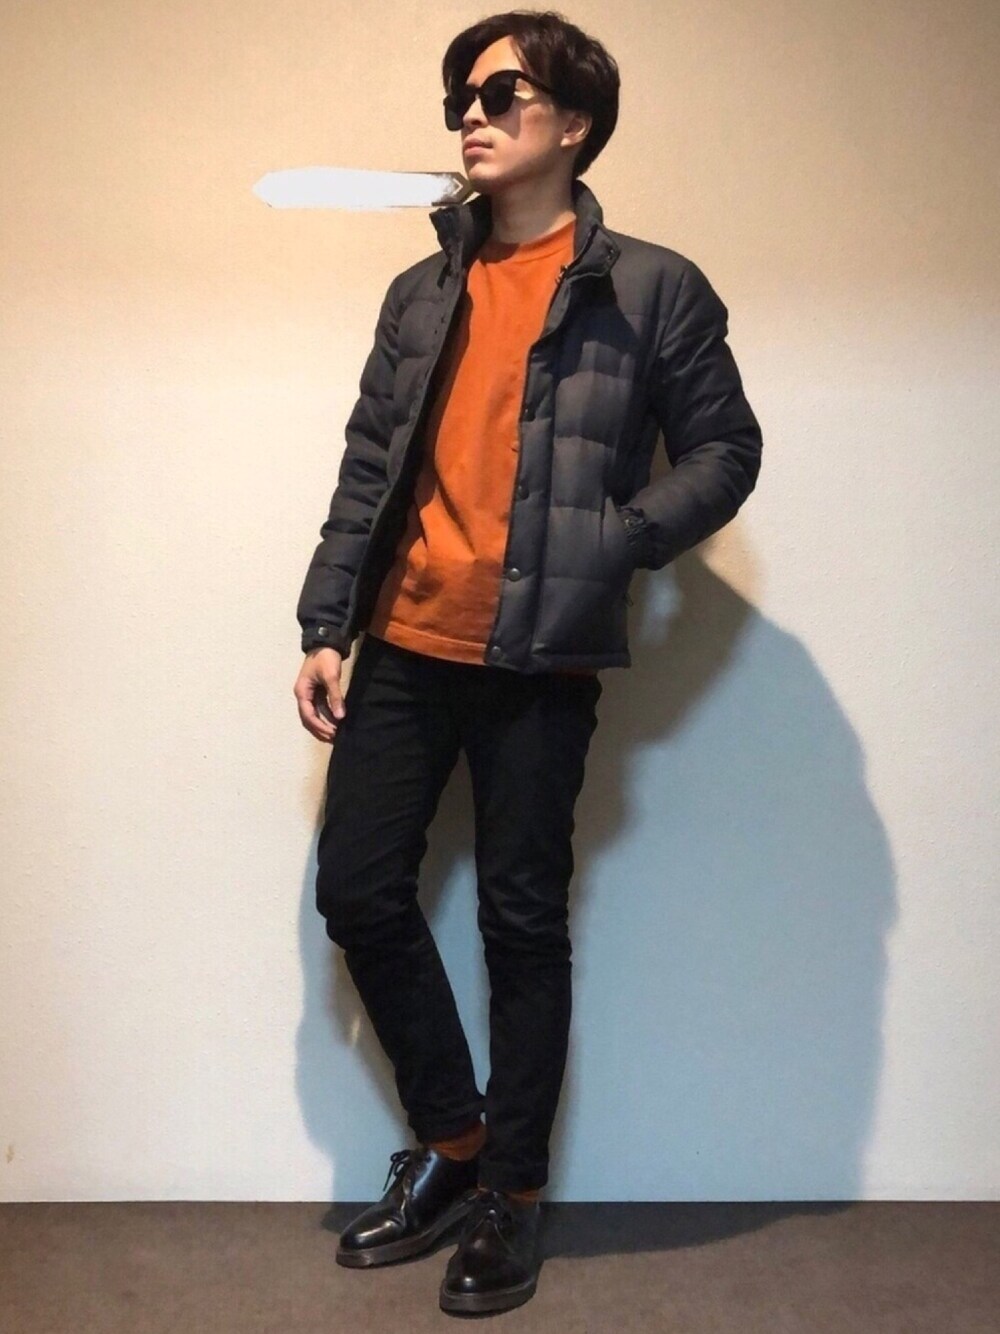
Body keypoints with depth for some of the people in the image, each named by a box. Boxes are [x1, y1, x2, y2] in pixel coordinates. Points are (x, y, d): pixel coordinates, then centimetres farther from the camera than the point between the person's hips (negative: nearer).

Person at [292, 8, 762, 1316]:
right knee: (358, 889, 3)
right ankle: (450, 1140, 25)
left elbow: (724, 453, 1)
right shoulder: (422, 294, 15)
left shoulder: (653, 288, 2)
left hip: (539, 658, -4)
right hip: (405, 648, 5)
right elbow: (368, 469, 12)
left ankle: (511, 1193, 23)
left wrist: (611, 546, -14)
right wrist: (327, 627, 5)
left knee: (522, 921, 3)